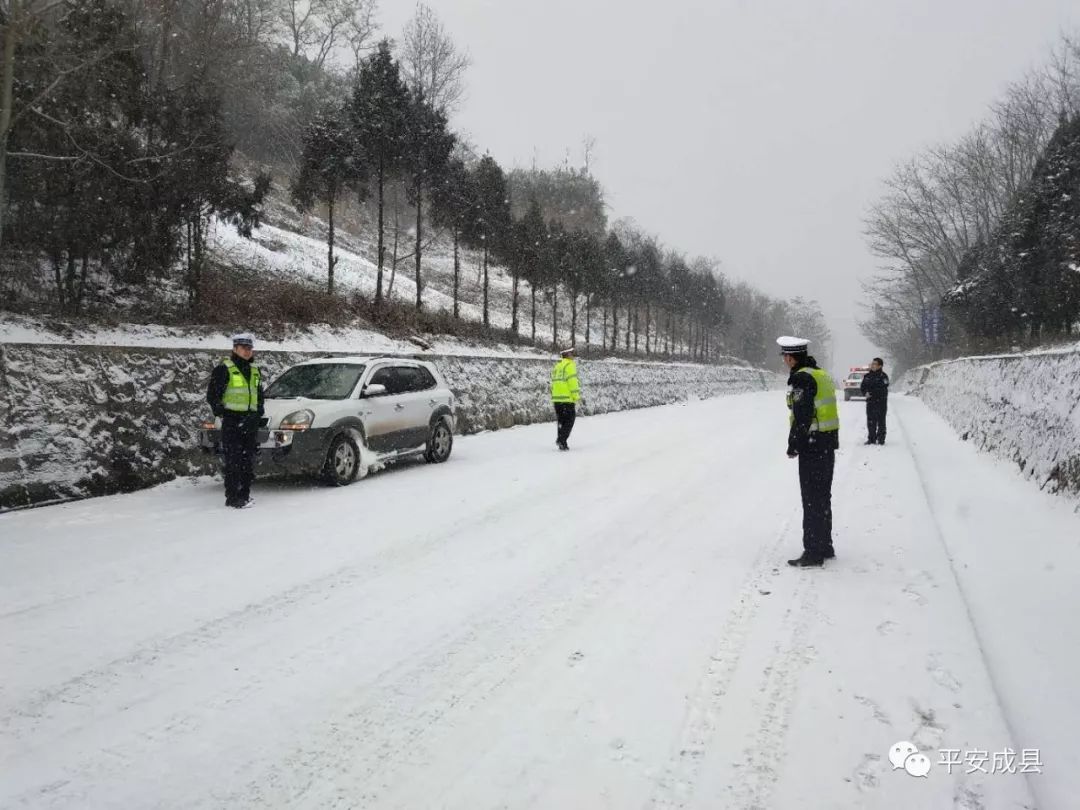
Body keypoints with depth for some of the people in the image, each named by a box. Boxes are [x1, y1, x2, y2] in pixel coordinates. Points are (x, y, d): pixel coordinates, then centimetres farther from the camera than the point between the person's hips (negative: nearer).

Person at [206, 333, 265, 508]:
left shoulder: (255, 370, 17)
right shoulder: (224, 369, -4)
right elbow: (212, 395, -4)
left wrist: (258, 414, 14)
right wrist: (221, 412, -11)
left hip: (250, 421, 7)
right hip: (232, 421, -6)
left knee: (249, 460, 8)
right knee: (233, 461, -9)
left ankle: (245, 495, 17)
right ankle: (232, 498, -6)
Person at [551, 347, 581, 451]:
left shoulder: (557, 366, 18)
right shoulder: (570, 365, -7)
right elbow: (572, 382, -15)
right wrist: (577, 396, -13)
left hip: (556, 398, 8)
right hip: (567, 398, -8)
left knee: (562, 421, 13)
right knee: (570, 420, -2)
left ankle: (562, 443, 12)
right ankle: (561, 440, -16)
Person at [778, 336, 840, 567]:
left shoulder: (801, 378, -16)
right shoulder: (821, 375, 13)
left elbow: (802, 416, -20)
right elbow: (825, 411, 15)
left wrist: (793, 446, -12)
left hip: (812, 446, -9)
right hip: (828, 444, 9)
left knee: (812, 500, -3)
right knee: (823, 498, 17)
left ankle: (813, 553, 2)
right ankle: (825, 547, 27)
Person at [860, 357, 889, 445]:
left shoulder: (883, 376, -6)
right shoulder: (867, 376, 10)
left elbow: (882, 390, -13)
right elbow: (862, 387, 9)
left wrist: (871, 393, -16)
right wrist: (865, 393, -11)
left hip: (881, 402, -4)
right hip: (870, 402, 5)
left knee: (881, 421, -1)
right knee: (870, 422, 6)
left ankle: (881, 439, 5)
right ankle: (871, 439, 14)